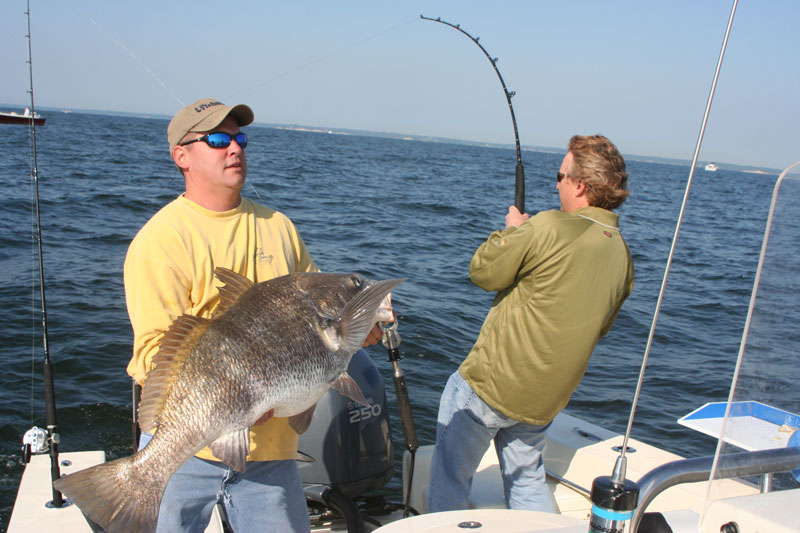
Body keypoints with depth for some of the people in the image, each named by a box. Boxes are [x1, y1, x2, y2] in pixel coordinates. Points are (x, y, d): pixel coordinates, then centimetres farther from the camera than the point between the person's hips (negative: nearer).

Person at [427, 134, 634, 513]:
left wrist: (511, 229, 5)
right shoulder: (623, 257, 2)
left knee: (449, 480, 11)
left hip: (488, 385, -7)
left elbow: (482, 272, -12)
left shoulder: (550, 227, -21)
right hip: (546, 401, 7)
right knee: (527, 482, 25)